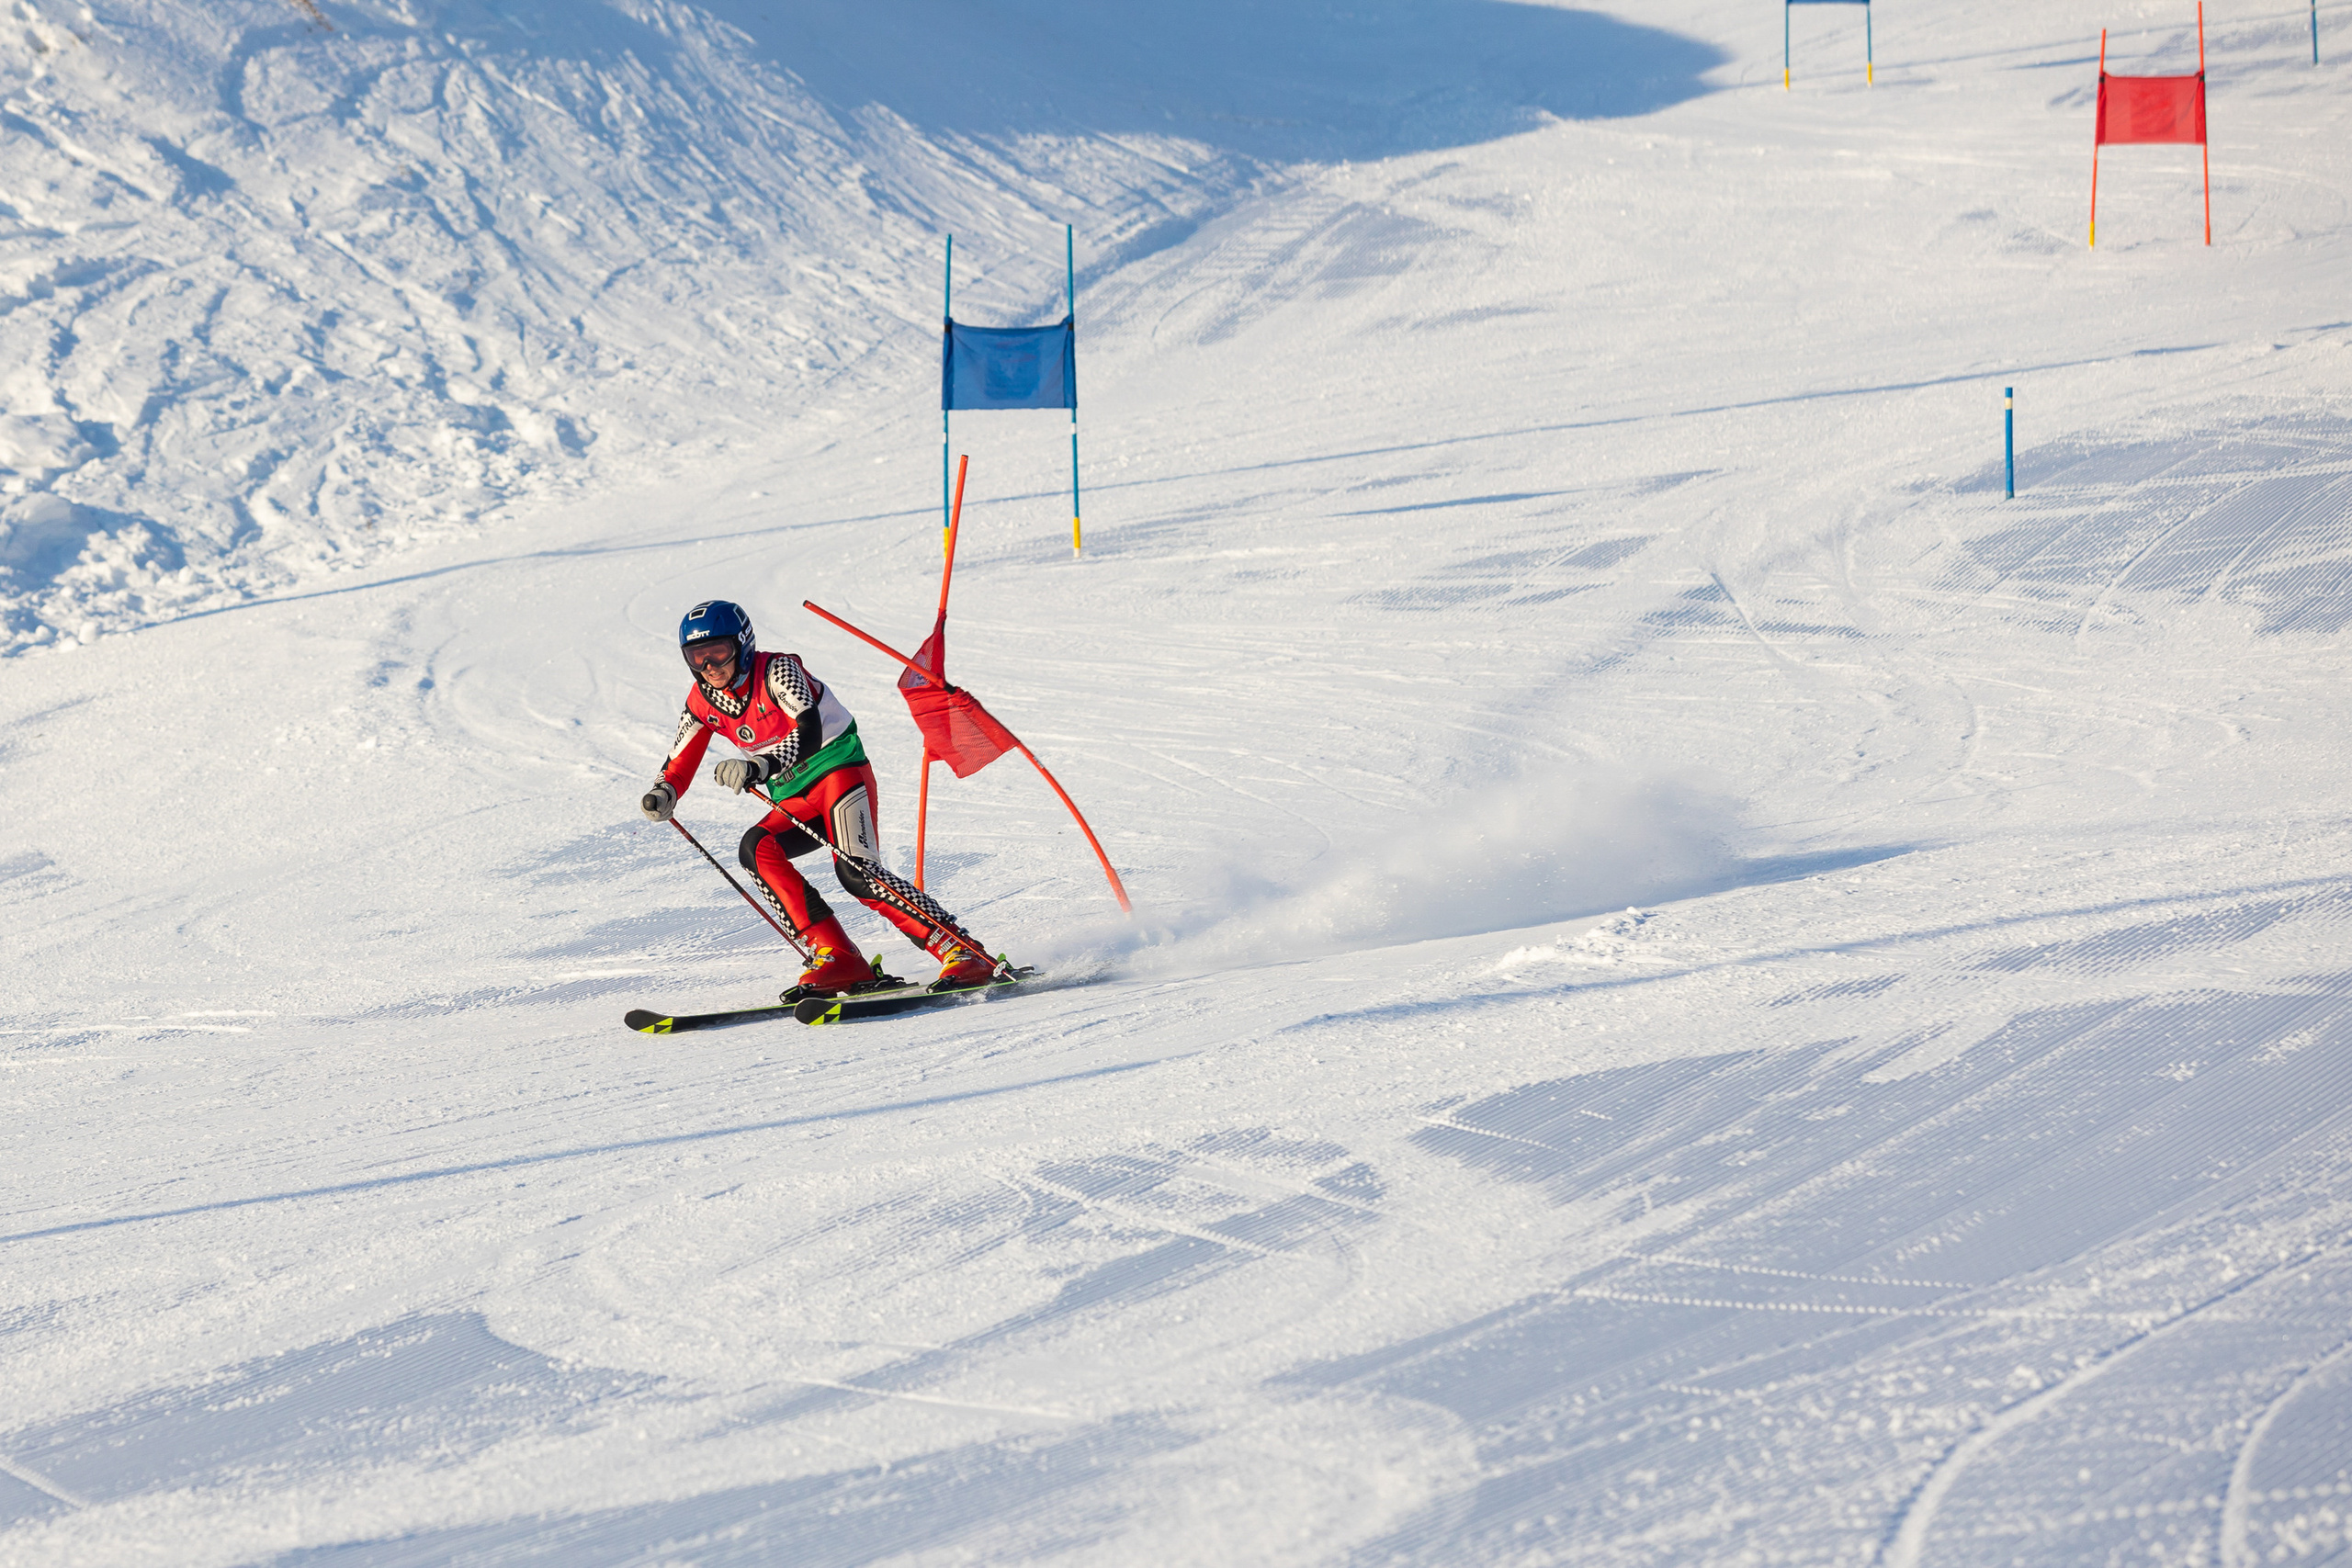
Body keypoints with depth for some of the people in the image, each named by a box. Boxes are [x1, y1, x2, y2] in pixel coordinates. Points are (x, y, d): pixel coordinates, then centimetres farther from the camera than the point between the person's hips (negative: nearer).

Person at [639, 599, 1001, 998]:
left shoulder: (776, 670, -16)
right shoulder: (703, 701, 4)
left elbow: (809, 733, -31)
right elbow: (679, 767, 7)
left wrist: (759, 767, -46)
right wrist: (662, 797, -17)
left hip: (837, 767, -6)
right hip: (793, 799, 7)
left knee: (855, 869, -26)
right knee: (756, 849, -22)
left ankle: (964, 954, -27)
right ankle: (834, 957, -25)